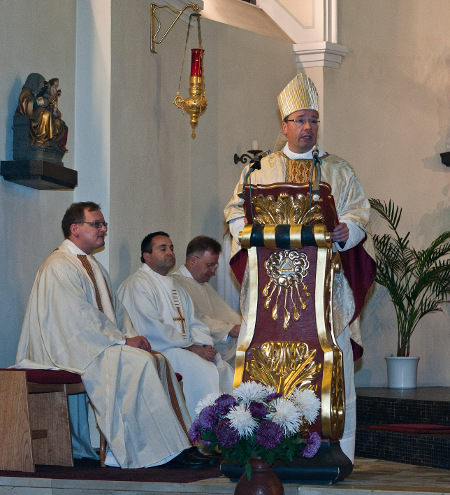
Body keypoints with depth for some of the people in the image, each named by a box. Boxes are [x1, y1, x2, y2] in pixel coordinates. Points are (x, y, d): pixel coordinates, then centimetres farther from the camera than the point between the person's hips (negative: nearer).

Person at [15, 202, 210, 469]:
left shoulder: (93, 265, 20)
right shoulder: (60, 266, -12)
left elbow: (116, 309, 19)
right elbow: (80, 318, -20)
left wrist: (133, 336, 0)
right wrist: (124, 340, -17)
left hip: (101, 344, 10)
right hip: (74, 351, -9)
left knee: (158, 360, -9)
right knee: (140, 362, -26)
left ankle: (179, 442, -14)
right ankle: (166, 450, -22)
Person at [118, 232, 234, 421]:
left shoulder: (174, 285, 24)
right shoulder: (138, 284, -4)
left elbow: (193, 321, 20)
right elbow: (152, 329, -14)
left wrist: (205, 345, -2)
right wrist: (191, 347, -15)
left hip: (185, 347, 8)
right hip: (157, 349, -8)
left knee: (224, 370, -15)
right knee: (203, 370, -29)